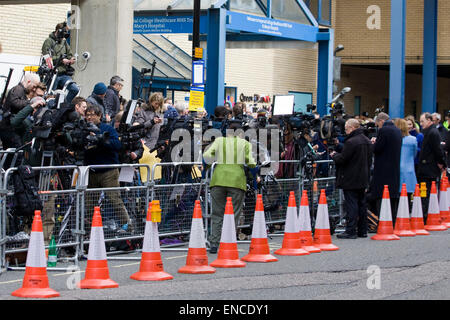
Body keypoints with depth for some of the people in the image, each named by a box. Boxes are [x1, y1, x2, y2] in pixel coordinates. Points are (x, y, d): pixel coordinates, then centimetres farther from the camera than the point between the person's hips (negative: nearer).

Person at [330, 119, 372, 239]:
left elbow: (342, 159, -18)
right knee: (362, 204, 12)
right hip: (363, 179, 9)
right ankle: (362, 231, 16)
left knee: (351, 205, -7)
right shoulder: (367, 141, 12)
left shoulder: (351, 142, -18)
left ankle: (351, 231, -7)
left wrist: (334, 155, 3)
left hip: (351, 180, -8)